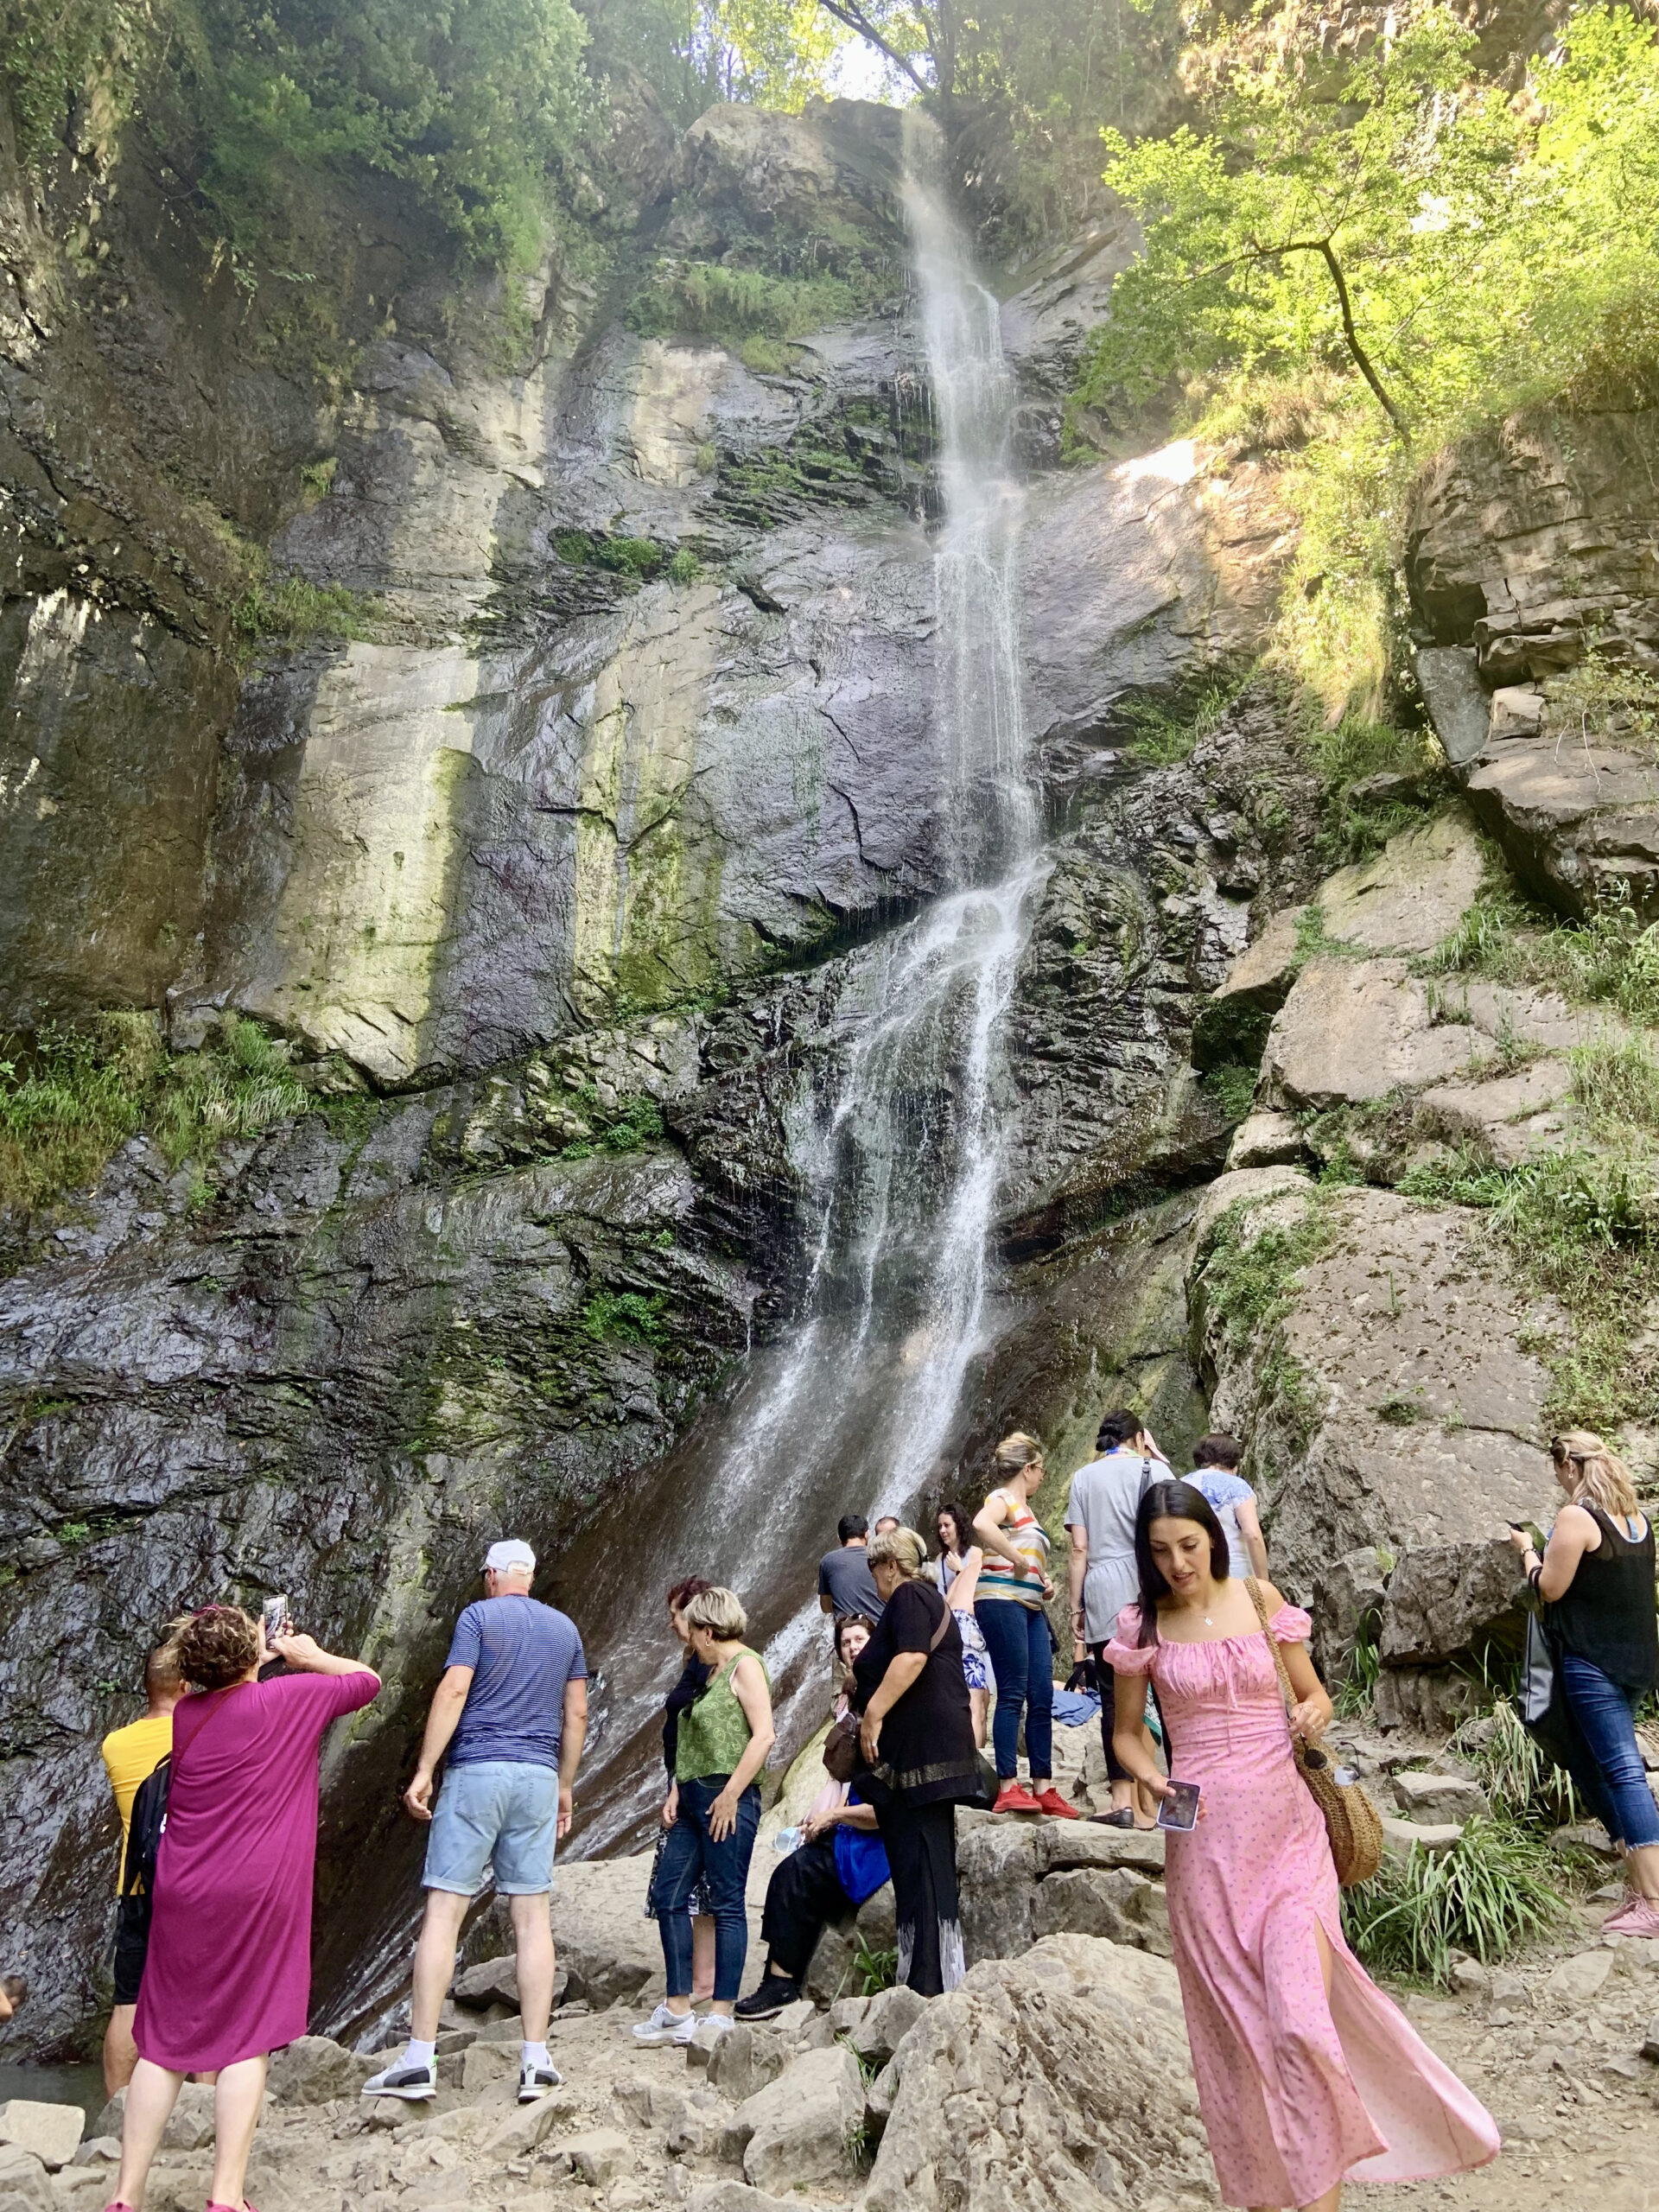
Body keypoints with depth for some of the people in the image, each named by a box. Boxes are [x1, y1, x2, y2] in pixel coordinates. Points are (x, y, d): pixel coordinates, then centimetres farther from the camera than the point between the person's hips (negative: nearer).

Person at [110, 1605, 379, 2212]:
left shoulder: (181, 1717, 2)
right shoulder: (290, 1698, -10)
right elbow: (366, 1679, 4)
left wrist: (255, 1660, 24)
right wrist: (310, 1656, 16)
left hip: (182, 1897, 4)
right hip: (258, 1896, -4)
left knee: (164, 2042, 13)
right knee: (245, 2042, 4)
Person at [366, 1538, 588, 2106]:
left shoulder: (478, 1615, 1)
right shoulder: (565, 1628, 14)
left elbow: (454, 1690, -11)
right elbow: (576, 1715, 13)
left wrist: (424, 1771, -9)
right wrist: (565, 1788, 20)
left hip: (476, 1771, -4)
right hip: (538, 1778, 4)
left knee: (443, 1910, 0)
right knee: (533, 1915, 5)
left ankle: (420, 2058, 0)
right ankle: (536, 2060, 5)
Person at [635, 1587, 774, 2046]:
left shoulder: (745, 1664, -8)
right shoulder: (711, 1672, 19)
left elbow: (763, 1735, -17)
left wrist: (730, 1794, -19)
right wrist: (679, 1791, 11)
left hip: (727, 1799, -10)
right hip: (694, 1800, 10)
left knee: (727, 1903, -2)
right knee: (668, 1896, 8)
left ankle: (722, 2014, 5)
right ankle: (677, 2011, 15)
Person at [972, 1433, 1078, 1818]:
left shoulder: (1024, 1508, 23)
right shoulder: (1003, 1498, -5)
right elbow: (982, 1525, -28)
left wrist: (1043, 1582, 12)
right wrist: (1017, 1561, -21)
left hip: (1030, 1606, 9)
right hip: (1002, 1600, -9)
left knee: (1042, 1697, 6)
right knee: (1013, 1694, -10)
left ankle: (1043, 1788, 10)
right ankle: (1008, 1788, -8)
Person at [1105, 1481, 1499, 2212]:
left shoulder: (1261, 1601, 1)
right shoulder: (1142, 1626, -1)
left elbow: (1313, 1694, 12)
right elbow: (1127, 1734, 8)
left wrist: (1314, 1712, -10)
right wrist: (1153, 1781, -11)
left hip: (1287, 1828, 0)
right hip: (1205, 1838, 0)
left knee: (1300, 2016, -11)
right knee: (1232, 2023, 9)